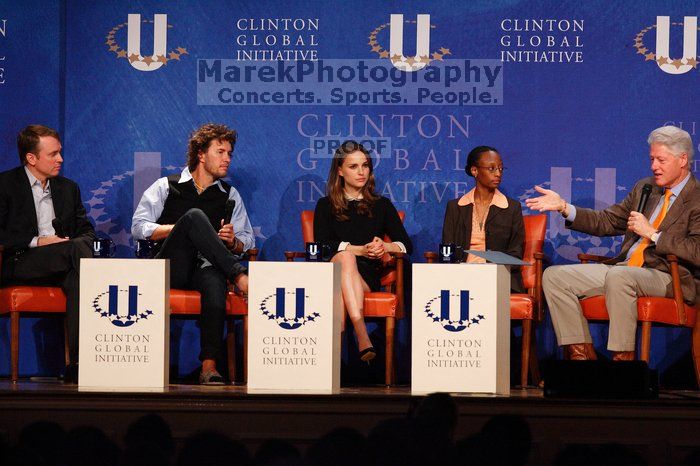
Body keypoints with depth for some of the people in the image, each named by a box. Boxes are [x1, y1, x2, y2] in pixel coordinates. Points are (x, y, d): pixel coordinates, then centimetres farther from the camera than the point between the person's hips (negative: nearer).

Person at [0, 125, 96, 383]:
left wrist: (82, 242, -5)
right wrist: (36, 242, -13)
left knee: (78, 279, -33)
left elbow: (87, 230, 20)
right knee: (77, 249, -31)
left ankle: (78, 362, -41)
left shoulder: (68, 188, 23)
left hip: (61, 265, 4)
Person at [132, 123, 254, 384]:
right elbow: (138, 227, 6)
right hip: (169, 266, -2)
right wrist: (179, 228, -5)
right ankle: (238, 275, -30)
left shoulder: (230, 195, 23)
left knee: (215, 280, -38)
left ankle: (209, 366, -43)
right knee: (194, 215, -29)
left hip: (204, 269, 2)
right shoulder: (166, 187, 15)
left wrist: (232, 241, -3)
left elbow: (247, 241, 20)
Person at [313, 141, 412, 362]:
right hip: (332, 270, -1)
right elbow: (322, 245, 1)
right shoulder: (326, 206, 18)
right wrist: (360, 250, -11)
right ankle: (362, 336, -57)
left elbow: (406, 244, 14)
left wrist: (385, 247, -10)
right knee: (345, 256, -38)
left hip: (368, 274, 1)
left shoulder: (382, 205, 22)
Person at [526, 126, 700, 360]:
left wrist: (652, 233, -16)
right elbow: (606, 222, 19)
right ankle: (582, 354, -8)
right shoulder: (645, 188, 18)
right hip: (623, 268, 8)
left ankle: (622, 357, -30)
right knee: (553, 276, -5)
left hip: (671, 278, -8)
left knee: (618, 277, -40)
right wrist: (563, 207, 6)